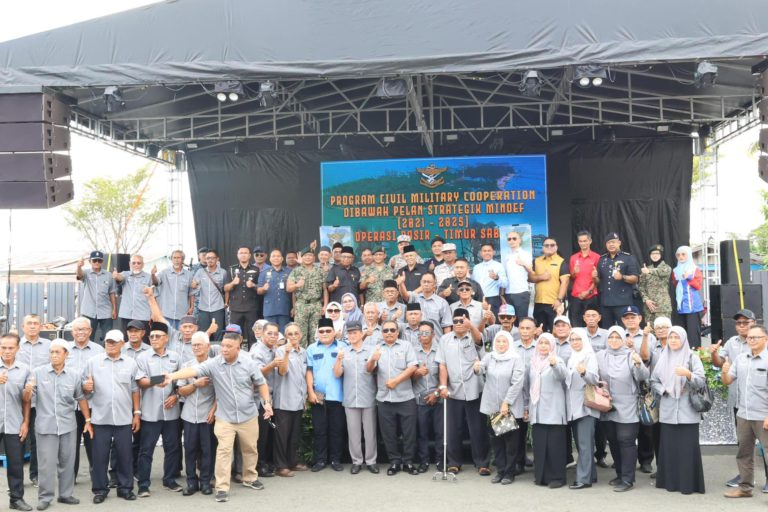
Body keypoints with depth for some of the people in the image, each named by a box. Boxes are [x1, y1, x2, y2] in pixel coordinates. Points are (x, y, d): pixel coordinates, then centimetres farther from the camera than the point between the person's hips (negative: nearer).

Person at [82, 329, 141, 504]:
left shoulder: (131, 363, 6)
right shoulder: (93, 362, 3)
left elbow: (135, 390, 8)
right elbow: (83, 386, 5)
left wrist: (137, 413, 5)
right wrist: (86, 387, -18)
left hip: (124, 418, 1)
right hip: (100, 418, -1)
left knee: (125, 455, 7)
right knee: (99, 455, 5)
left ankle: (125, 487, 18)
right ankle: (100, 489, 17)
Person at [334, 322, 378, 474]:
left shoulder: (372, 349, 1)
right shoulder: (343, 352, 6)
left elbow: (371, 369, -4)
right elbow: (337, 374, 1)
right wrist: (338, 360, -17)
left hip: (368, 398, -2)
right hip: (350, 398, 2)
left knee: (370, 431, 4)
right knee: (353, 431, 6)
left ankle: (371, 461, 13)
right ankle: (356, 461, 15)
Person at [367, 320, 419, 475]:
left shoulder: (406, 346, 4)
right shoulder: (377, 349, 11)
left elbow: (412, 367, -6)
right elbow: (369, 369, 0)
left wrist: (396, 381, -14)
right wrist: (373, 360, -23)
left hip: (405, 397, -2)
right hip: (384, 398, 2)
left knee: (409, 432, 1)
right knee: (389, 433, 6)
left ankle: (408, 461, 12)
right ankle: (395, 461, 16)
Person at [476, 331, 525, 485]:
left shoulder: (516, 359, -6)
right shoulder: (489, 357, 6)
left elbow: (517, 383, -10)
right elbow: (481, 368, -11)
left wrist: (506, 403, -14)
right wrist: (477, 368, -35)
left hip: (510, 407, -3)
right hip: (492, 406, 4)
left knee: (511, 440, 3)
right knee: (496, 440, 10)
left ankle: (509, 472, 13)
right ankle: (500, 470, 20)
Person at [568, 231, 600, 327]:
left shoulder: (596, 257, 1)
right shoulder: (573, 258, 12)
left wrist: (588, 291, -9)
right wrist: (574, 273, -4)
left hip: (591, 296, -3)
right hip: (575, 296, 3)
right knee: (575, 325, 1)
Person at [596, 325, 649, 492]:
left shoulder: (631, 355, -4)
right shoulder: (600, 356, 6)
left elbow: (643, 377, -14)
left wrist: (639, 364, -32)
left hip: (626, 408, -4)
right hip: (607, 407, 5)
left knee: (626, 441, -5)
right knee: (613, 441, 13)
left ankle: (627, 479, -1)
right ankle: (620, 474, 26)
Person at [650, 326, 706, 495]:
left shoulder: (692, 357, 1)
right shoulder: (663, 358, 11)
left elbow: (701, 381, -8)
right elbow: (653, 381, 13)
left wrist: (688, 374, -26)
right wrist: (664, 390, -5)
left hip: (687, 410, -3)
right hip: (668, 410, 3)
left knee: (687, 447, -4)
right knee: (669, 446, 4)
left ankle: (689, 483, 2)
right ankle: (670, 481, 12)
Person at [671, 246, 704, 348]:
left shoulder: (695, 269, 0)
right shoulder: (676, 270, 14)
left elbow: (699, 285, -7)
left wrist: (689, 277, -16)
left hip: (693, 304, -5)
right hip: (682, 304, 5)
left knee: (693, 330, -10)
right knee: (684, 330, 6)